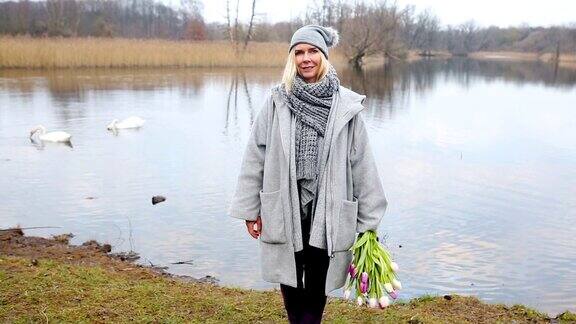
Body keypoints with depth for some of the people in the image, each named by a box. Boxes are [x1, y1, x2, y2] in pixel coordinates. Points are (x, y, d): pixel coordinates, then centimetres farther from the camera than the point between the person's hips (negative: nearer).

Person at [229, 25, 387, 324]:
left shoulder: (345, 106, -3)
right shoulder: (277, 102, -3)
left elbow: (362, 164, 1)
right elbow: (254, 157, 1)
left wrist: (367, 218, 3)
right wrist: (250, 209, 1)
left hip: (326, 211, -1)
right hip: (285, 209, 1)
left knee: (317, 284, 10)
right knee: (290, 278, 15)